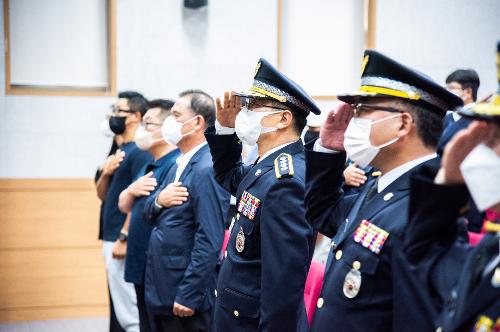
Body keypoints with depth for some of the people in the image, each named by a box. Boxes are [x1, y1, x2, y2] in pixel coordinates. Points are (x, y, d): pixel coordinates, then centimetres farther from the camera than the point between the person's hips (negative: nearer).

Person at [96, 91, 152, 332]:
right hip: (111, 239, 10)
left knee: (130, 311, -5)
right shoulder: (121, 150, 15)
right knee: (120, 306, 15)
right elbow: (103, 195, 19)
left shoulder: (140, 152, -13)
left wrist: (124, 239, -20)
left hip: (123, 240, -10)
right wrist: (106, 173, -1)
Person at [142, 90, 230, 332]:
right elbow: (149, 214, 14)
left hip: (185, 293, -9)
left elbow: (210, 241, -23)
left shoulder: (207, 169, -19)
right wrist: (158, 200, -9)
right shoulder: (180, 163, 11)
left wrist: (187, 296, -21)